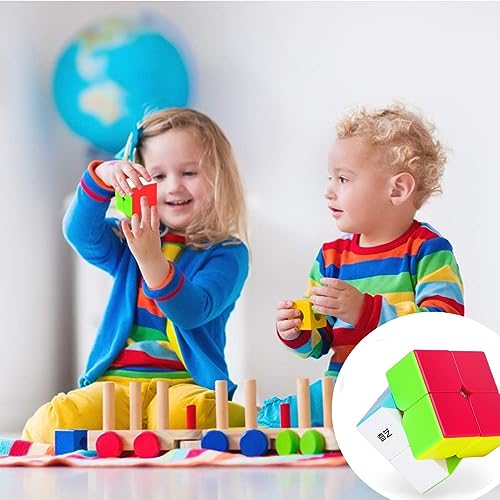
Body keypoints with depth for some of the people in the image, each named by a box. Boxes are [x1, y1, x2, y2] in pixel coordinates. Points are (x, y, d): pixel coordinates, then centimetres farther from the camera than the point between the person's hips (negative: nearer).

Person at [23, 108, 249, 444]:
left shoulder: (227, 253, 3)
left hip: (187, 383, -4)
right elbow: (80, 233, -6)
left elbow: (191, 312, -15)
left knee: (175, 416, -40)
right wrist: (101, 176, -24)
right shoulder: (127, 243, 15)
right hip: (116, 381, 4)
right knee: (49, 425, -24)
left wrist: (151, 259, -30)